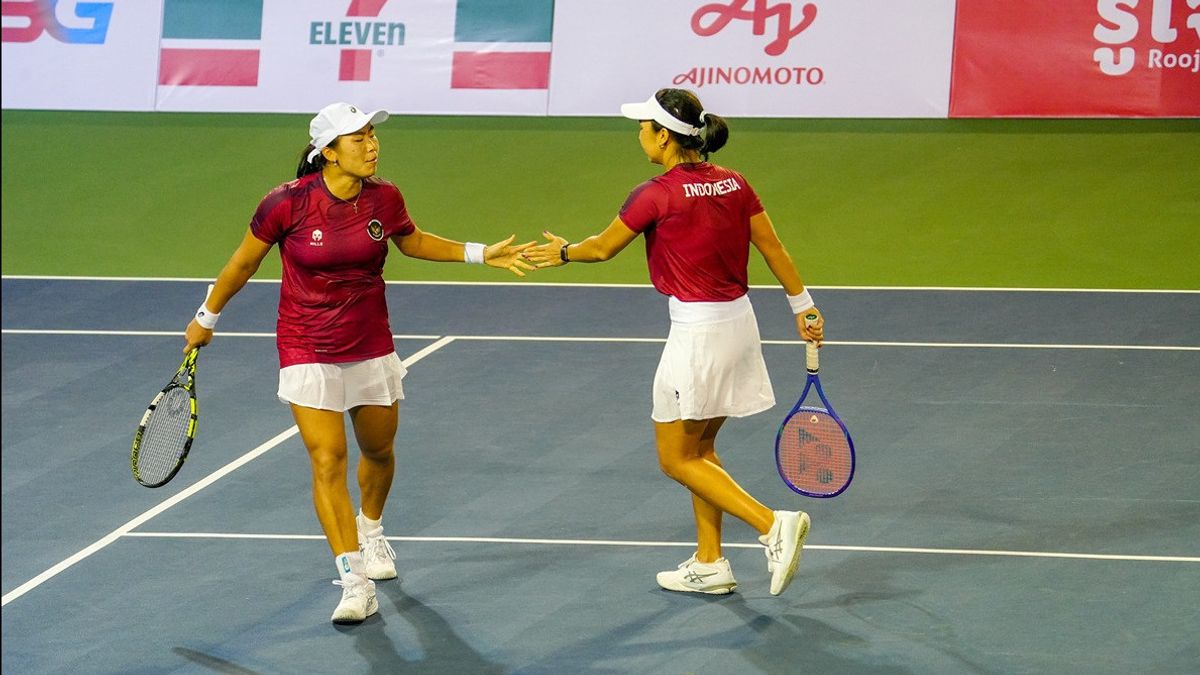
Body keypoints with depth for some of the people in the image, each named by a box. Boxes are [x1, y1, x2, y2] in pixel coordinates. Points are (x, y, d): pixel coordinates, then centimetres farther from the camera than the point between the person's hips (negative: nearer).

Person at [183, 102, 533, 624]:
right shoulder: (288, 203, -19)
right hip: (308, 353, -4)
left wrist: (482, 254, 8)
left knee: (378, 450, 19)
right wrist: (206, 319, 8)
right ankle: (354, 582, -13)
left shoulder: (384, 199, -8)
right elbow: (244, 262, -3)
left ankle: (370, 530, 50)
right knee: (327, 460, -14)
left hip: (371, 347, 4)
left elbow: (414, 242, 15)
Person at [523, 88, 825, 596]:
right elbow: (773, 249, 8)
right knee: (699, 449, 20)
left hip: (698, 332, -8)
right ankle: (709, 563, 23)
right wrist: (804, 306, 16)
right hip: (738, 321, 8)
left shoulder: (657, 195, -15)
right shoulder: (733, 184, 3)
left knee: (677, 459, 3)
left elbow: (603, 248, -1)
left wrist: (564, 252, 19)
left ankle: (773, 525, -11)